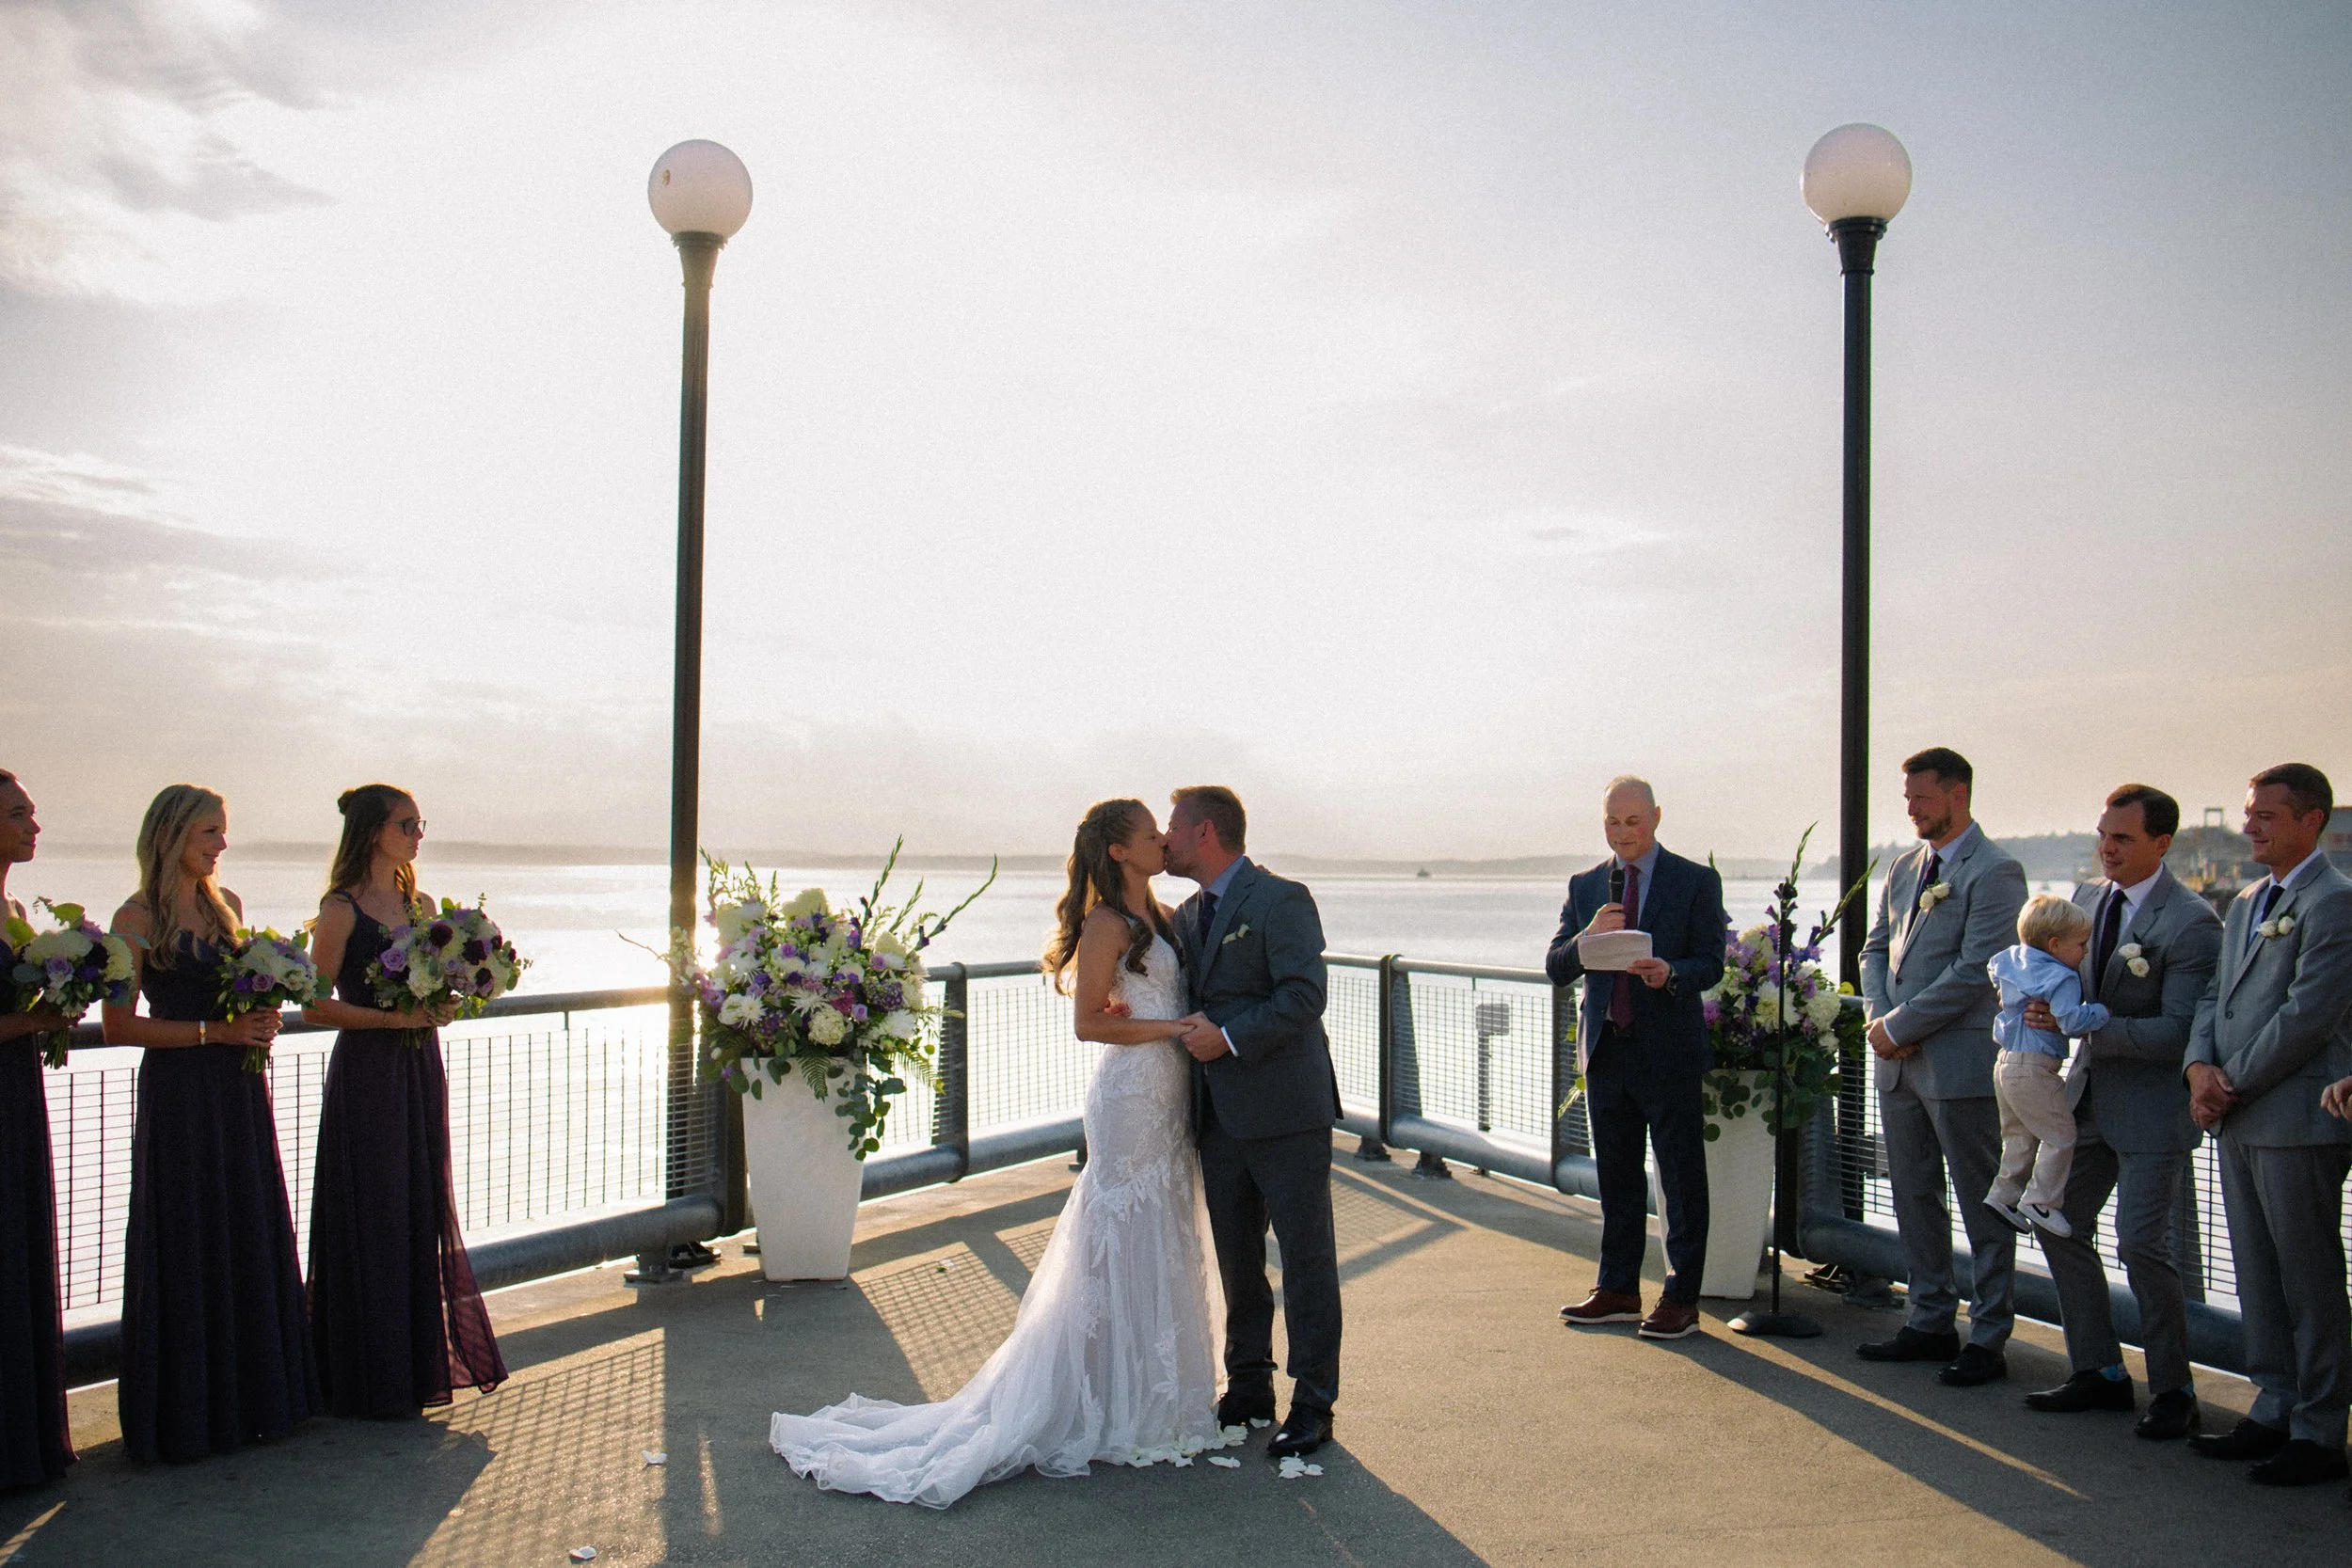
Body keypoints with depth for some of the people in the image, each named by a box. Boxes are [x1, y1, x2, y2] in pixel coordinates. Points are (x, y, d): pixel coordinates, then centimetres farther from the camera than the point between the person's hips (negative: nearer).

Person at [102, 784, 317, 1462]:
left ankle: (255, 1393, 21)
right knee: (188, 1245, 0)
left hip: (240, 1089, 6)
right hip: (179, 1093, -6)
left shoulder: (226, 904, 11)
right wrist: (213, 1032, -16)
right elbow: (118, 1025, -10)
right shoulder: (139, 916, -7)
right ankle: (187, 1412, 13)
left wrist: (260, 1021, 1)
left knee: (252, 1236, 10)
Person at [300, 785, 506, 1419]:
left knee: (425, 1211, 10)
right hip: (367, 1073, -6)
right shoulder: (342, 910, -8)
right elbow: (316, 1005, -12)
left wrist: (441, 1006, -2)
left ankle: (424, 1361, 21)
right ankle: (374, 1380, 10)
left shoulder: (421, 905, 11)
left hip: (421, 1069, 6)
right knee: (372, 1218, -1)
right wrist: (397, 1017, -18)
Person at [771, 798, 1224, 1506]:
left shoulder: (1162, 918, 13)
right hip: (1130, 1094, -9)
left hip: (1167, 1095, 9)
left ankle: (1152, 1392, 26)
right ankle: (1113, 1408, 9)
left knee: (1163, 1244, 14)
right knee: (1124, 1246, -2)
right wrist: (1174, 1028, -18)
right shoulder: (1106, 924, -13)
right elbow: (1089, 1022, -17)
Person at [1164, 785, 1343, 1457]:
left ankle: (1313, 1405, 11)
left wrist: (1230, 1038, -21)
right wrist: (1188, 1028, 0)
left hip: (1285, 1112, -8)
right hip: (1220, 1116, 8)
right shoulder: (1187, 916, 15)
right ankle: (1249, 1387, 29)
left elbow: (1305, 995, -19)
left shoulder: (1281, 900, -10)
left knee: (1306, 1260, 2)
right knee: (1237, 1260, 16)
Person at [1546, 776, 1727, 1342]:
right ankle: (1618, 1290, 23)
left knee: (1682, 1179, 1)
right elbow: (1555, 968, 5)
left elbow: (1711, 964, -5)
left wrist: (1671, 972, -26)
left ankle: (1681, 1299, 10)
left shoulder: (1696, 881, 1)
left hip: (1669, 1050, -4)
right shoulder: (1585, 886, 11)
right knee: (1616, 1178, 13)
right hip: (1606, 1050, 4)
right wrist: (1588, 937, -15)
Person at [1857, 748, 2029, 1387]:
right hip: (1900, 1063, 8)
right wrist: (1879, 1017, -1)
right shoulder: (1903, 867, 13)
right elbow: (1876, 948, 16)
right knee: (1914, 1196, 14)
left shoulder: (1994, 872, -12)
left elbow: (1974, 971, -18)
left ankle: (1989, 1338, 12)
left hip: (1961, 1063, -8)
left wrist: (1900, 1026, -15)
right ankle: (1931, 1322, 26)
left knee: (1983, 1207, 4)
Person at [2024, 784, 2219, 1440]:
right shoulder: (2087, 898, 6)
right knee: (2059, 1225, 10)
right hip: (2088, 1090, 8)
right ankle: (2099, 1371, 23)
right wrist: (2041, 1002, -4)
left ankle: (2173, 1391, 12)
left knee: (2142, 1243, -7)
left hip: (2154, 1101, -8)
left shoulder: (2191, 924, -16)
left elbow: (2179, 1031, -20)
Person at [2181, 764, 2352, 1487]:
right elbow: (2214, 996, 17)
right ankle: (2275, 1409, 25)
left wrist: (2235, 1084, -12)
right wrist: (2201, 1067, -1)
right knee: (2258, 1276, 14)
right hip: (2240, 1121, 8)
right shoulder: (2244, 903, 17)